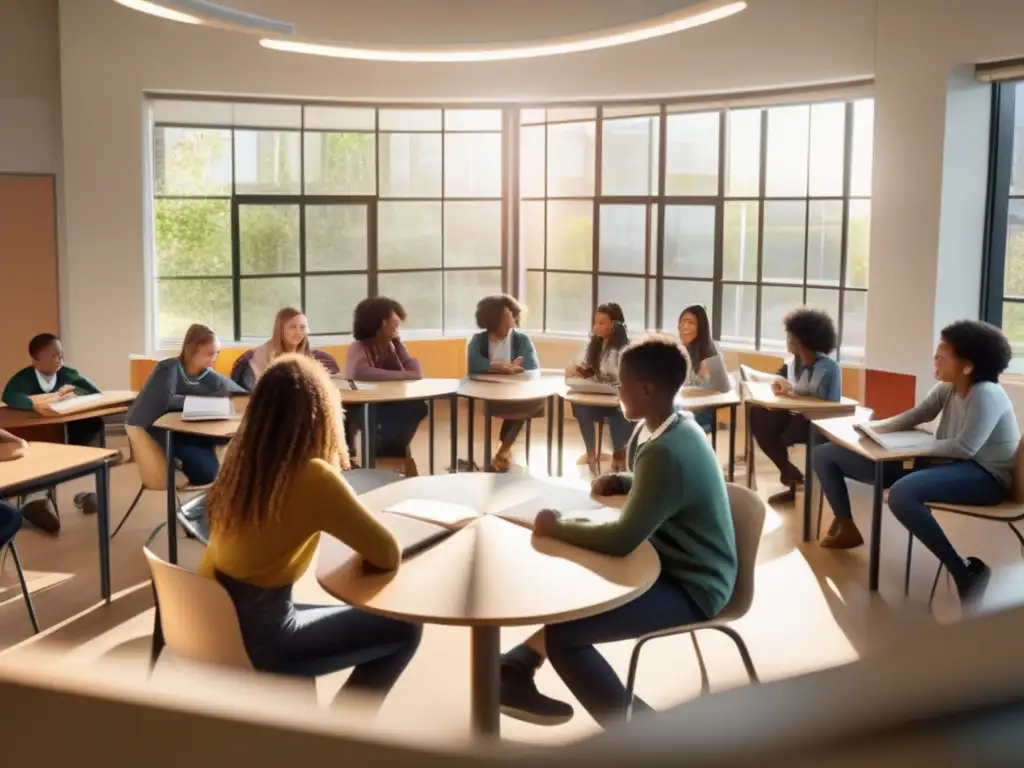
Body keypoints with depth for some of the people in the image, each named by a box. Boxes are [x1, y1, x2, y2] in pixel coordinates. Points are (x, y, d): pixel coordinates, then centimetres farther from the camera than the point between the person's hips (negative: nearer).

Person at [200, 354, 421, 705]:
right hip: (255, 640, -7)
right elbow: (389, 554, -14)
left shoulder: (241, 461, 0)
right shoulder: (312, 477, -21)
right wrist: (364, 543, 6)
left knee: (348, 617, 32)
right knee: (403, 630, 7)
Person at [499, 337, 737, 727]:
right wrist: (618, 481, 2)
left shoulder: (667, 452, -29)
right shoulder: (667, 428, 2)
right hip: (675, 565, 10)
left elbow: (623, 540, -31)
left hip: (691, 589, -10)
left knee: (562, 632, -18)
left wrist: (557, 528, -17)